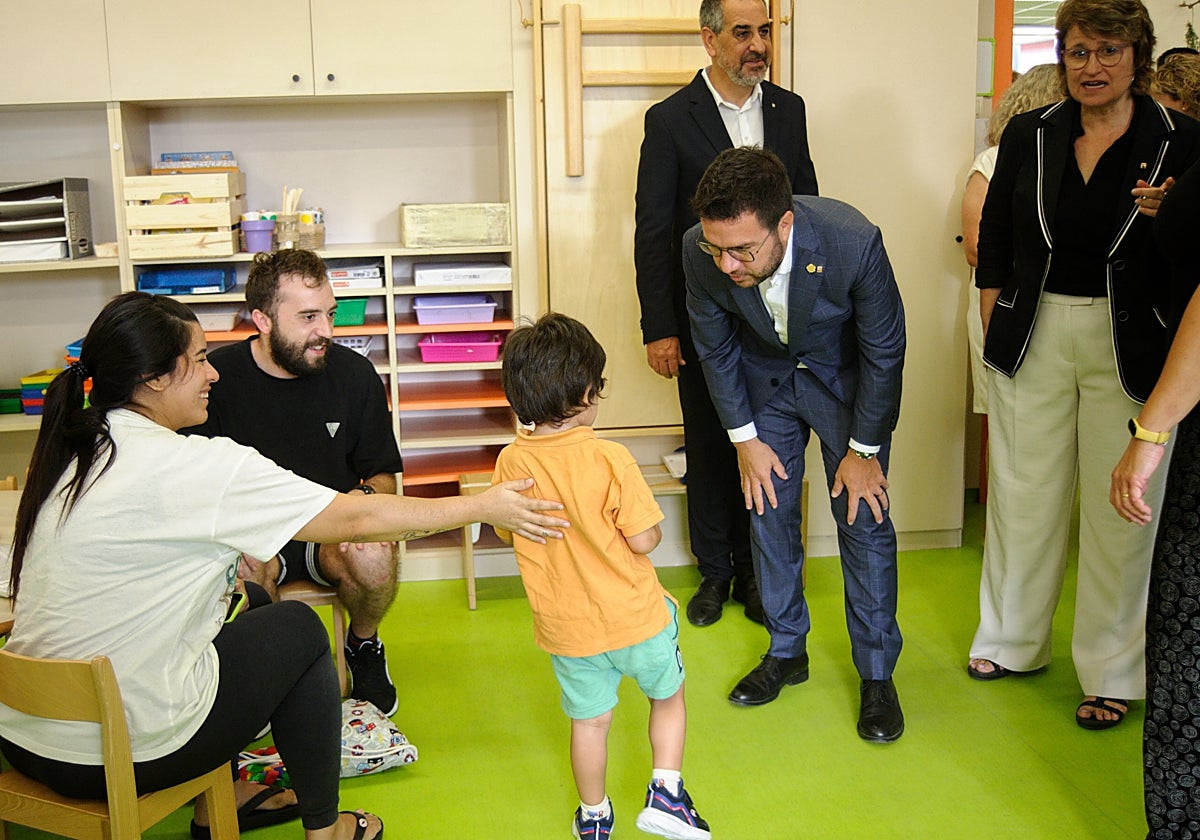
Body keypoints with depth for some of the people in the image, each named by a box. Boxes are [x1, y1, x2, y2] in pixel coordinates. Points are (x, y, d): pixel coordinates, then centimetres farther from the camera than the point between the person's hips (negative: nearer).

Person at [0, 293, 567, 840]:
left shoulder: (70, 452, 5)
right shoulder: (192, 467, -18)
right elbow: (356, 519, -14)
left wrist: (223, 562, 6)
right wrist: (485, 507, -5)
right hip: (121, 754, -8)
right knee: (298, 629, 10)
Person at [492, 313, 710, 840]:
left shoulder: (511, 463, -10)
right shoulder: (608, 458, -22)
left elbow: (506, 532, 6)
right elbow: (644, 540, -19)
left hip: (565, 626, 3)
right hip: (635, 618, -3)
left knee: (589, 721, 21)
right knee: (668, 695, 24)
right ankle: (665, 792, 21)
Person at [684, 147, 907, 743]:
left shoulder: (853, 242, -37)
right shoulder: (701, 252, -29)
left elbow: (884, 351, -20)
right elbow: (715, 348, -8)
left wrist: (864, 448, -13)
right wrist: (745, 437, -5)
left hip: (846, 378, -2)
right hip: (764, 381, 3)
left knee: (863, 518, -1)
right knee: (769, 511, 7)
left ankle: (876, 673, 14)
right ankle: (786, 652, 26)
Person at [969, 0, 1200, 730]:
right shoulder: (1029, 135, 4)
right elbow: (994, 236, 12)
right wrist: (995, 320, 9)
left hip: (1131, 347, -2)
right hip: (1035, 337, 2)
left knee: (1121, 507, 4)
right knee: (1023, 493, 11)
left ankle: (1114, 672, 20)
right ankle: (1013, 641, 30)